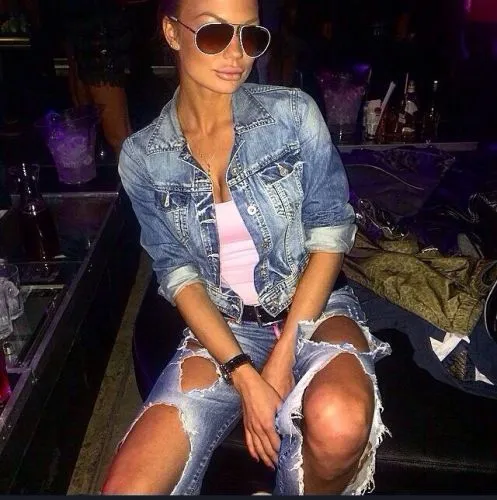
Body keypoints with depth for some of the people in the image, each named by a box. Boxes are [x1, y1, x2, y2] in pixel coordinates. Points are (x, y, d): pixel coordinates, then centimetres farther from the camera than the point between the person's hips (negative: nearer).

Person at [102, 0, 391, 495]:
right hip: (223, 326, 1)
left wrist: (282, 356, -13)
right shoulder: (141, 157, -3)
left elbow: (330, 235, -6)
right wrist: (245, 376, -15)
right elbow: (179, 274, -4)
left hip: (314, 306, 0)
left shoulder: (294, 112, -6)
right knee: (126, 488, -17)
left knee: (340, 422, -34)